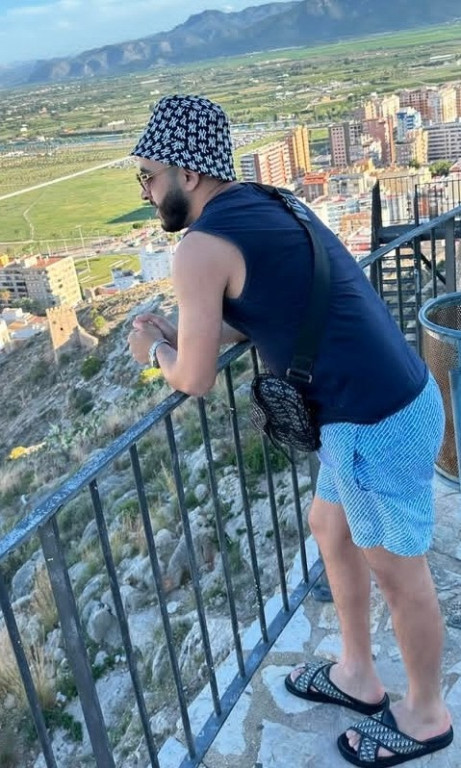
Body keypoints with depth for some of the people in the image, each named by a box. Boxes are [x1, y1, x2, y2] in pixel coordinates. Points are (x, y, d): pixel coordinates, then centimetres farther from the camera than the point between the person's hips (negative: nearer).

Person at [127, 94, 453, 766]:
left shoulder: (201, 246, -16)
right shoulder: (263, 206, 12)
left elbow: (196, 379, -11)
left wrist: (155, 350, 10)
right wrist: (180, 332, 17)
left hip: (377, 426, -9)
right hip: (395, 401, 9)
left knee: (398, 573, 11)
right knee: (330, 529, 25)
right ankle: (357, 675, 45)